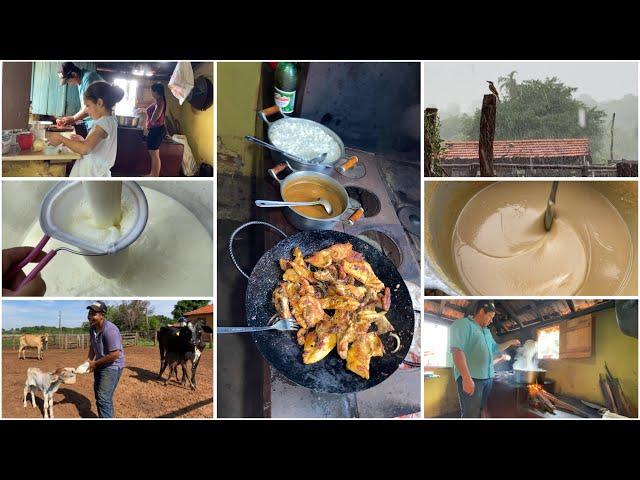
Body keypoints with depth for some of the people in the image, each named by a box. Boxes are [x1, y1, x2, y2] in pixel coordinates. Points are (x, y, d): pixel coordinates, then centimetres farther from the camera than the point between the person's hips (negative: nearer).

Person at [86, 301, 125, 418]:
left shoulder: (110, 330, -28)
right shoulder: (92, 328, -2)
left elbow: (115, 354, -28)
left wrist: (95, 363, -19)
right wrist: (89, 360, 0)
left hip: (112, 366, -9)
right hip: (100, 365, 9)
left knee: (104, 398, -13)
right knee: (98, 394, 21)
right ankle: (103, 417, 38)